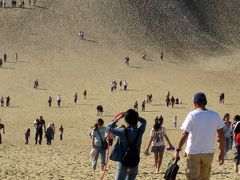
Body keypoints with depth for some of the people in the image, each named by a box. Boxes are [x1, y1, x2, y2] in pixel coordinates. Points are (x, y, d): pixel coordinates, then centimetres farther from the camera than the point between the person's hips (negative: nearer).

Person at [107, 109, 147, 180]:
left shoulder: (123, 131, -13)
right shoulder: (140, 131, -4)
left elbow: (110, 127, 1)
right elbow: (143, 121, 18)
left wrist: (118, 118, 9)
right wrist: (135, 116, 11)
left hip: (123, 163, -4)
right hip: (134, 163, 4)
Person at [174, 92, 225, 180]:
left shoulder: (192, 115, -10)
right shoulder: (215, 115, 0)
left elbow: (184, 134, -13)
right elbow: (221, 134, 0)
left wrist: (178, 150, -5)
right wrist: (222, 153, 6)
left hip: (193, 153, -3)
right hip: (209, 153, 4)